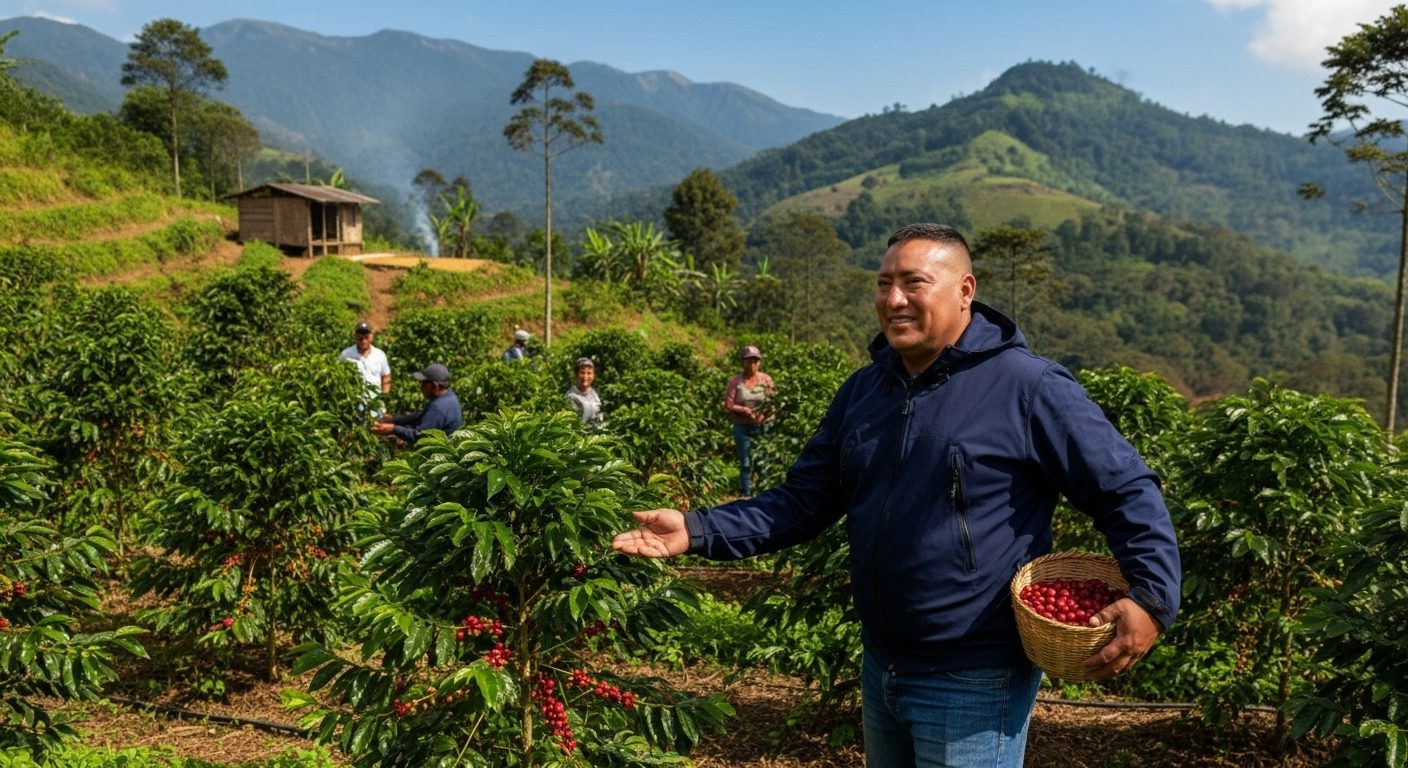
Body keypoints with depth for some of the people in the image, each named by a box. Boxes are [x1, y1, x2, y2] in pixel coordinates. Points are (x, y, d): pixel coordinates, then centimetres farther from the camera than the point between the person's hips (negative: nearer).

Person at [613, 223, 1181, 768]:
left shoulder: (1029, 387, -14)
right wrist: (697, 531, -5)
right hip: (880, 669, 7)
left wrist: (1151, 597, -24)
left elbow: (1128, 491, -9)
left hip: (975, 688, -6)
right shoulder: (862, 391, 5)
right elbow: (802, 501, 6)